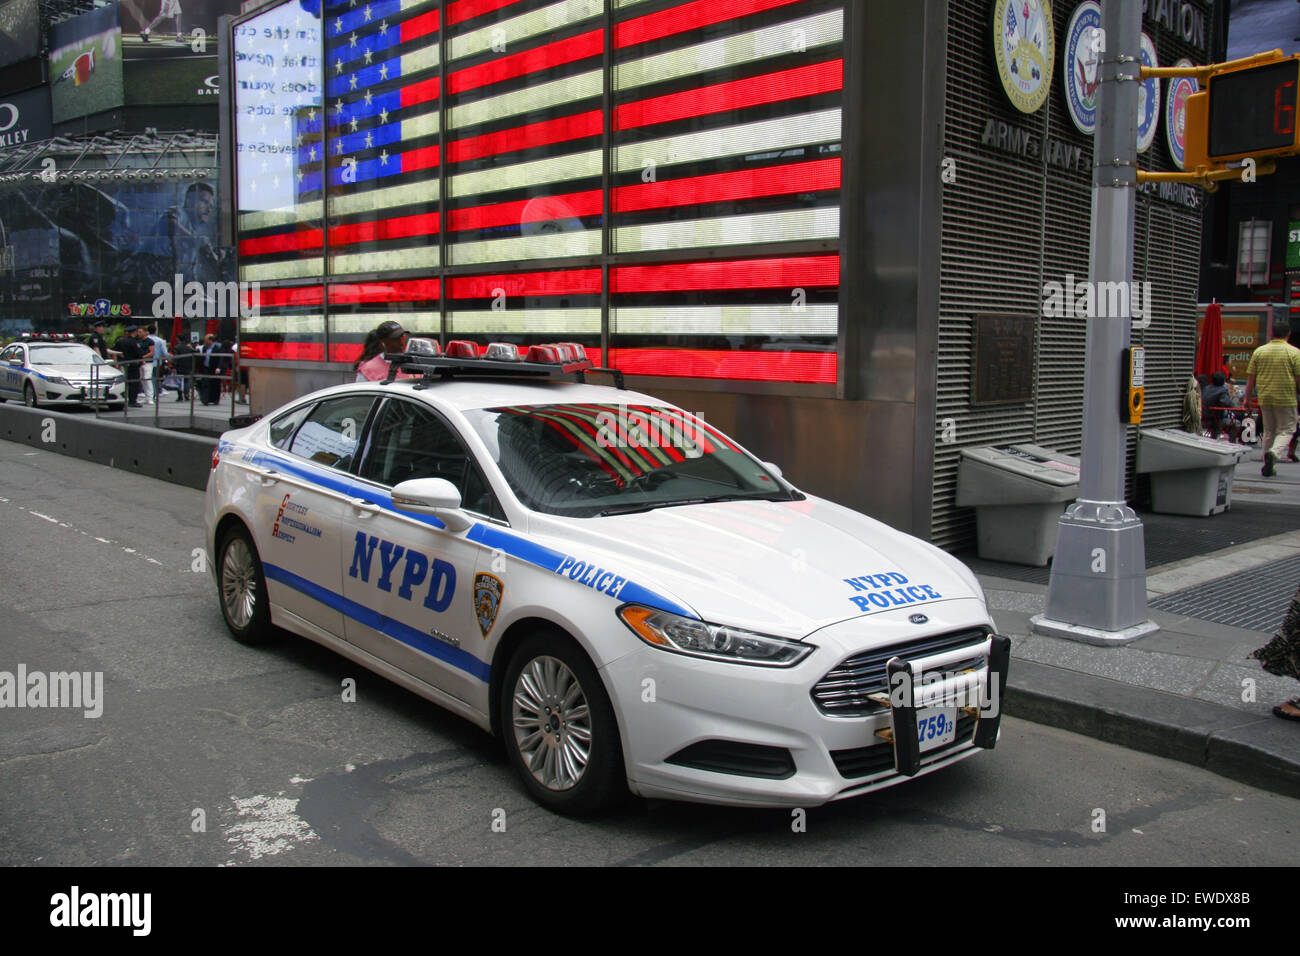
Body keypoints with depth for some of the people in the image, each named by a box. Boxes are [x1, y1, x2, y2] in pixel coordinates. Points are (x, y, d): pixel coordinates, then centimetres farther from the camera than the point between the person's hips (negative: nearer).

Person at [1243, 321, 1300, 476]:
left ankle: (1268, 466, 14)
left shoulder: (1259, 351, 3)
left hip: (1264, 398, 3)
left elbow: (1250, 378, 4)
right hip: (1286, 399, -3)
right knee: (1286, 430, 6)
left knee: (1269, 431, 14)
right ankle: (1274, 453, -22)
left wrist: (1247, 398, 10)